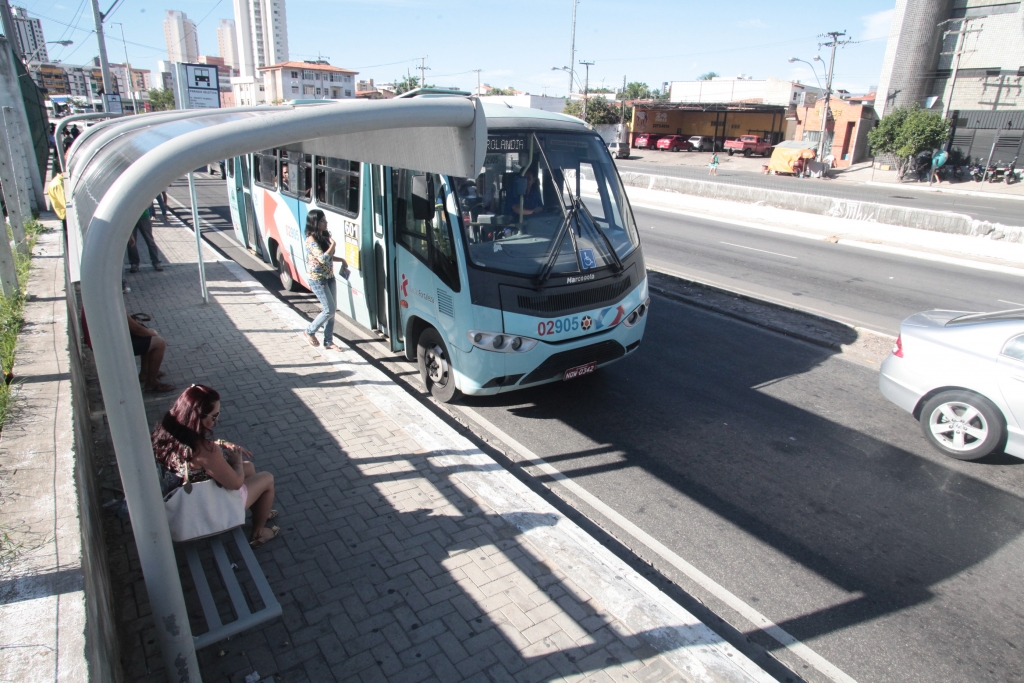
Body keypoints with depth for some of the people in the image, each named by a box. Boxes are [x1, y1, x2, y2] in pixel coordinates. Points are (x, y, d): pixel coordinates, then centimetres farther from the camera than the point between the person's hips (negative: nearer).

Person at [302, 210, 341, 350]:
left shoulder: (325, 236, 6)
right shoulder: (311, 240, -19)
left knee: (332, 309, 8)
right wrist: (333, 244, -17)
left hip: (329, 277, 8)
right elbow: (323, 258, -29)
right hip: (317, 279, -8)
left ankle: (328, 341, 19)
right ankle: (310, 332, 17)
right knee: (330, 309, -6)